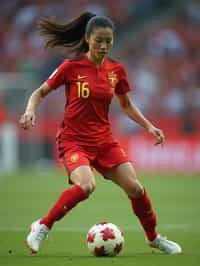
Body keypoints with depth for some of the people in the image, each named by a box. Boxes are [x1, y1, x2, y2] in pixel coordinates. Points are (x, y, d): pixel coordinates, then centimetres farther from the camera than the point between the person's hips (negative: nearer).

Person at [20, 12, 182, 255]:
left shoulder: (116, 70, 3)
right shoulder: (71, 67, -9)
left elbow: (126, 105, 18)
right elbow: (41, 92, 0)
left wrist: (149, 126, 8)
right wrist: (30, 111, -19)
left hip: (103, 140, 5)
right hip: (73, 140, -5)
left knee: (135, 188, -2)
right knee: (86, 186, -32)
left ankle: (153, 237, 24)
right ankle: (42, 227, -15)